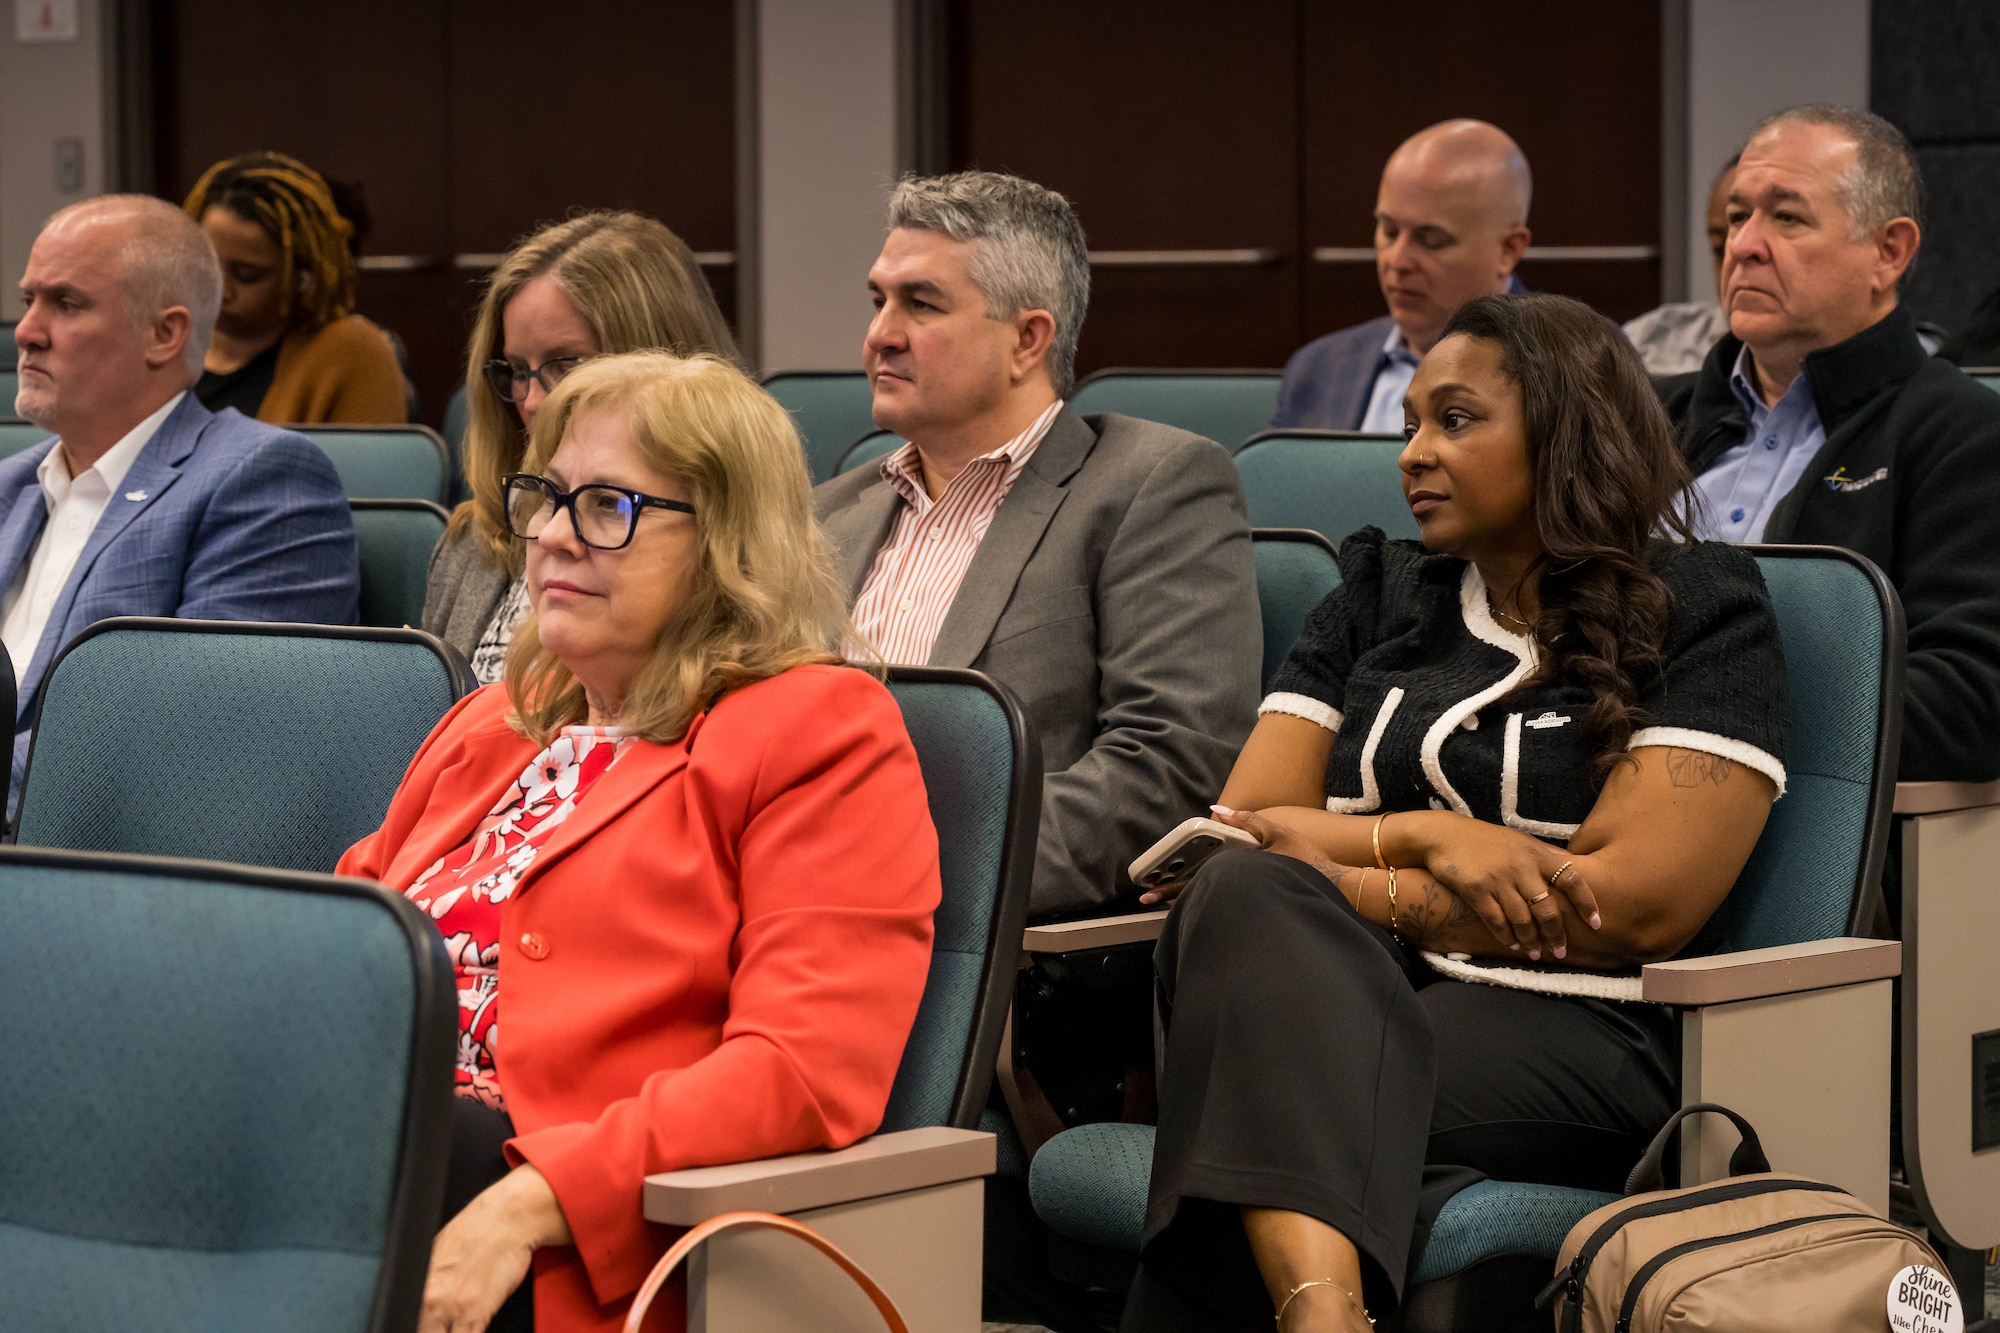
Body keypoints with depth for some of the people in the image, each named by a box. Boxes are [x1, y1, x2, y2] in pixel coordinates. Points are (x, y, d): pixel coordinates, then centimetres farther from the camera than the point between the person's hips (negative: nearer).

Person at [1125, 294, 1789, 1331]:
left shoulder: (1703, 611, 10)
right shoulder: (1377, 595, 26)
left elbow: (1637, 905, -3)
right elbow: (1236, 824, 15)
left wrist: (1316, 873, -2)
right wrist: (1424, 838, -6)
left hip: (1564, 1030, -4)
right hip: (1340, 995, 4)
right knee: (1244, 893, -35)